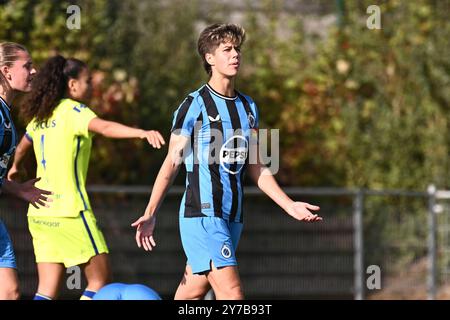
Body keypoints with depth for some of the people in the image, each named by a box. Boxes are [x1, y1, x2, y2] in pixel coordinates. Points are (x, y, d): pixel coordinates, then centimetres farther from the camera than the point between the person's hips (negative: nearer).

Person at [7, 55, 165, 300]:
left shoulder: (40, 116, 15)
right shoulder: (73, 111, -8)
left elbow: (23, 145, 35)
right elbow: (105, 127, -30)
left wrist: (15, 167, 57)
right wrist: (142, 133, -44)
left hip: (39, 213, 8)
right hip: (69, 210, -8)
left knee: (48, 290, 6)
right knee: (101, 280, 1)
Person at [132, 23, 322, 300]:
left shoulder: (248, 107, 14)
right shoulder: (195, 104, -5)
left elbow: (257, 168, 18)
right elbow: (172, 163, -3)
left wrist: (290, 205, 9)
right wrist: (150, 214, -7)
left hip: (233, 216, 7)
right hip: (201, 214, -7)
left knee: (195, 291, 9)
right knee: (232, 294, -16)